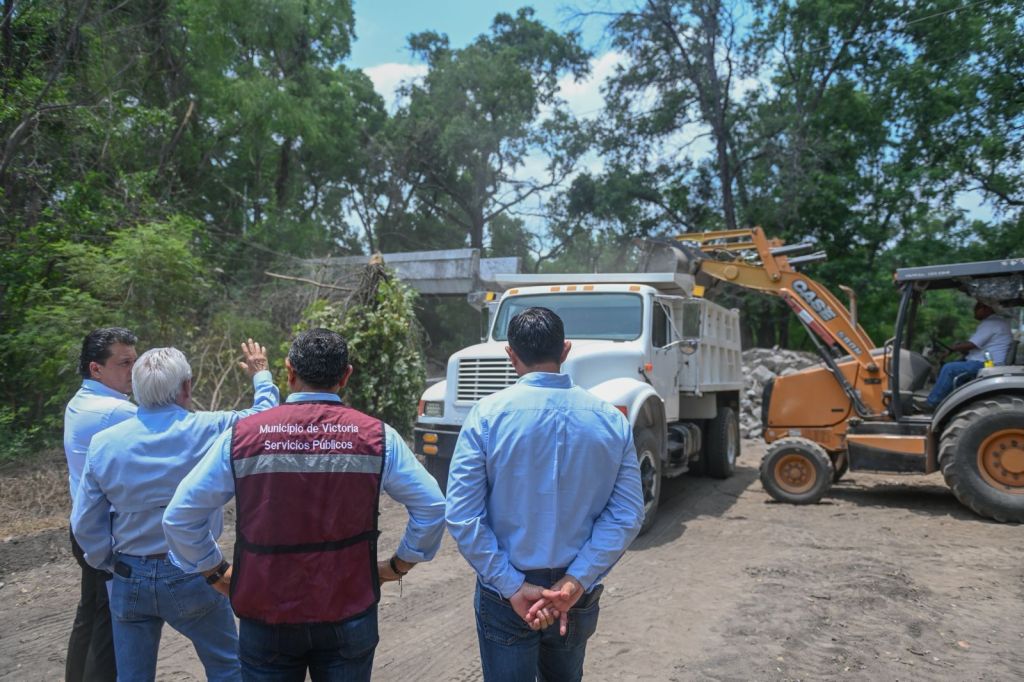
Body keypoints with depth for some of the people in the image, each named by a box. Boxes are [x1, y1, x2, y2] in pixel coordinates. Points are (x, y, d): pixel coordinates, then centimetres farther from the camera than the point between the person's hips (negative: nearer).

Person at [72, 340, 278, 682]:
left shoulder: (104, 443, -6)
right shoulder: (207, 430, -15)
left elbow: (85, 524, -1)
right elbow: (265, 416, 4)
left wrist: (110, 564, 16)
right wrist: (261, 373, 22)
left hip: (129, 580, 3)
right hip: (191, 576, -3)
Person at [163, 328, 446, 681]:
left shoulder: (243, 435, -7)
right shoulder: (376, 435, -6)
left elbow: (179, 516, -3)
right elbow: (432, 506, -4)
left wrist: (215, 571, 8)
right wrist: (400, 564, 7)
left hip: (266, 617, 0)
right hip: (348, 616, 1)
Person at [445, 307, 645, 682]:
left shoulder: (488, 414, -13)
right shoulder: (611, 419, -5)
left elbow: (461, 517, -17)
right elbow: (627, 516, -9)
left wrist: (514, 587, -13)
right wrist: (575, 581, -12)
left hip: (505, 594, -3)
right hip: (579, 596, 3)